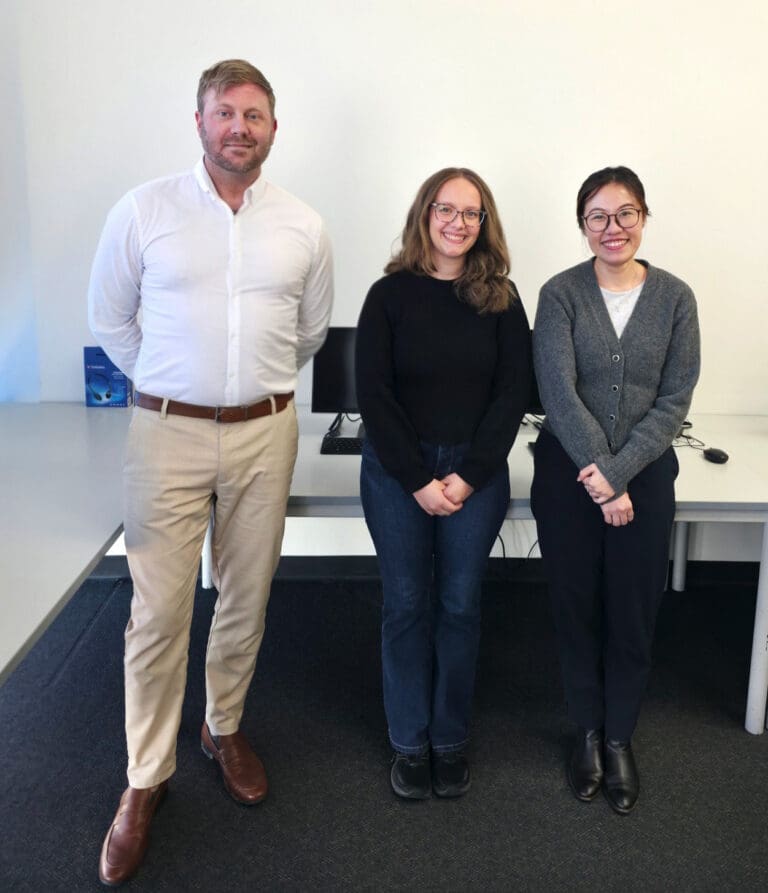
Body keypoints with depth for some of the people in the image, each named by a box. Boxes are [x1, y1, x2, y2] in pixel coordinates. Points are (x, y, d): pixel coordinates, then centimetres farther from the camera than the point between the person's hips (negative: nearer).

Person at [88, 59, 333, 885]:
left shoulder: (303, 227, 4)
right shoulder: (143, 210, -2)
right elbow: (108, 317, 7)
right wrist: (171, 385, 10)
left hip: (263, 434, 3)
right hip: (168, 434, -2)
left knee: (246, 599, 13)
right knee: (158, 613, 1)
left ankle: (223, 728, 36)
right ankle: (145, 780, 18)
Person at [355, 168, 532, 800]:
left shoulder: (500, 298, 2)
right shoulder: (390, 294, -2)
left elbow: (513, 392, -2)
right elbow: (373, 393, -6)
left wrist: (468, 475, -10)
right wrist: (419, 480, -12)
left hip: (477, 470, 1)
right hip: (397, 471, -1)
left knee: (460, 605, 9)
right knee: (406, 605, 7)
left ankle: (451, 740, 26)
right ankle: (410, 743, 23)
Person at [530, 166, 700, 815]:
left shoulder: (675, 298, 1)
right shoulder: (561, 294, -4)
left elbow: (675, 401, -4)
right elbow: (558, 391, -14)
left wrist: (618, 471, -15)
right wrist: (598, 474, -20)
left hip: (646, 475, 1)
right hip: (568, 473, -1)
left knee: (633, 613, 9)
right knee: (577, 607, 11)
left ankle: (620, 738, 31)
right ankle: (588, 732, 32)